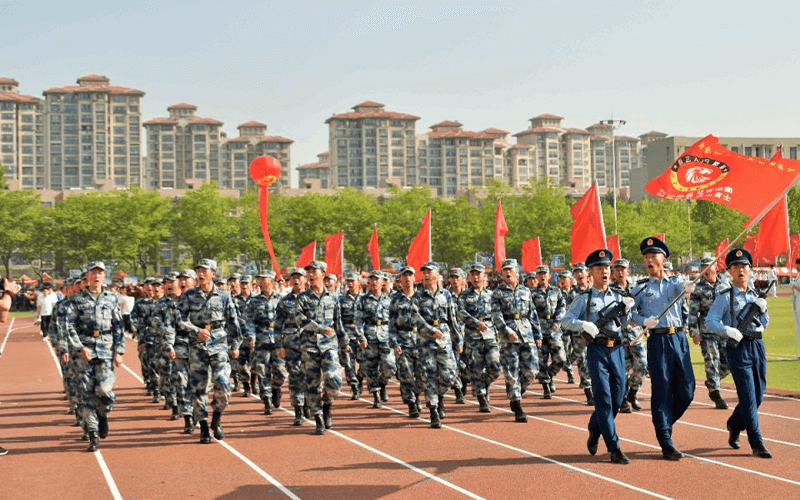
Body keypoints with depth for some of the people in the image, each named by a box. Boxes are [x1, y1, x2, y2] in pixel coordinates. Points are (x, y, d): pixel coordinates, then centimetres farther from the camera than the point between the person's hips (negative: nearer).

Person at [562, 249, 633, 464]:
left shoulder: (617, 297, 15)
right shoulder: (584, 298, 3)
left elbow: (625, 323, 13)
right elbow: (566, 321, -3)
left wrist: (626, 309, -5)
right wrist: (584, 325, -20)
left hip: (617, 349, 4)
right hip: (597, 350, -4)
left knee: (618, 396, 7)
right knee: (604, 399, -7)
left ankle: (595, 429, 33)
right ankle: (614, 448, -6)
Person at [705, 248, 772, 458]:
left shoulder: (756, 296, 14)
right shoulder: (725, 297, -3)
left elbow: (765, 324, 19)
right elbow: (710, 321, -9)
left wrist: (762, 309, 0)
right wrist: (729, 331, -23)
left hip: (758, 345, 6)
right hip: (738, 347, -6)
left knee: (758, 395, 11)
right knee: (748, 397, -7)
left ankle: (734, 425, 35)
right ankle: (757, 444, -2)